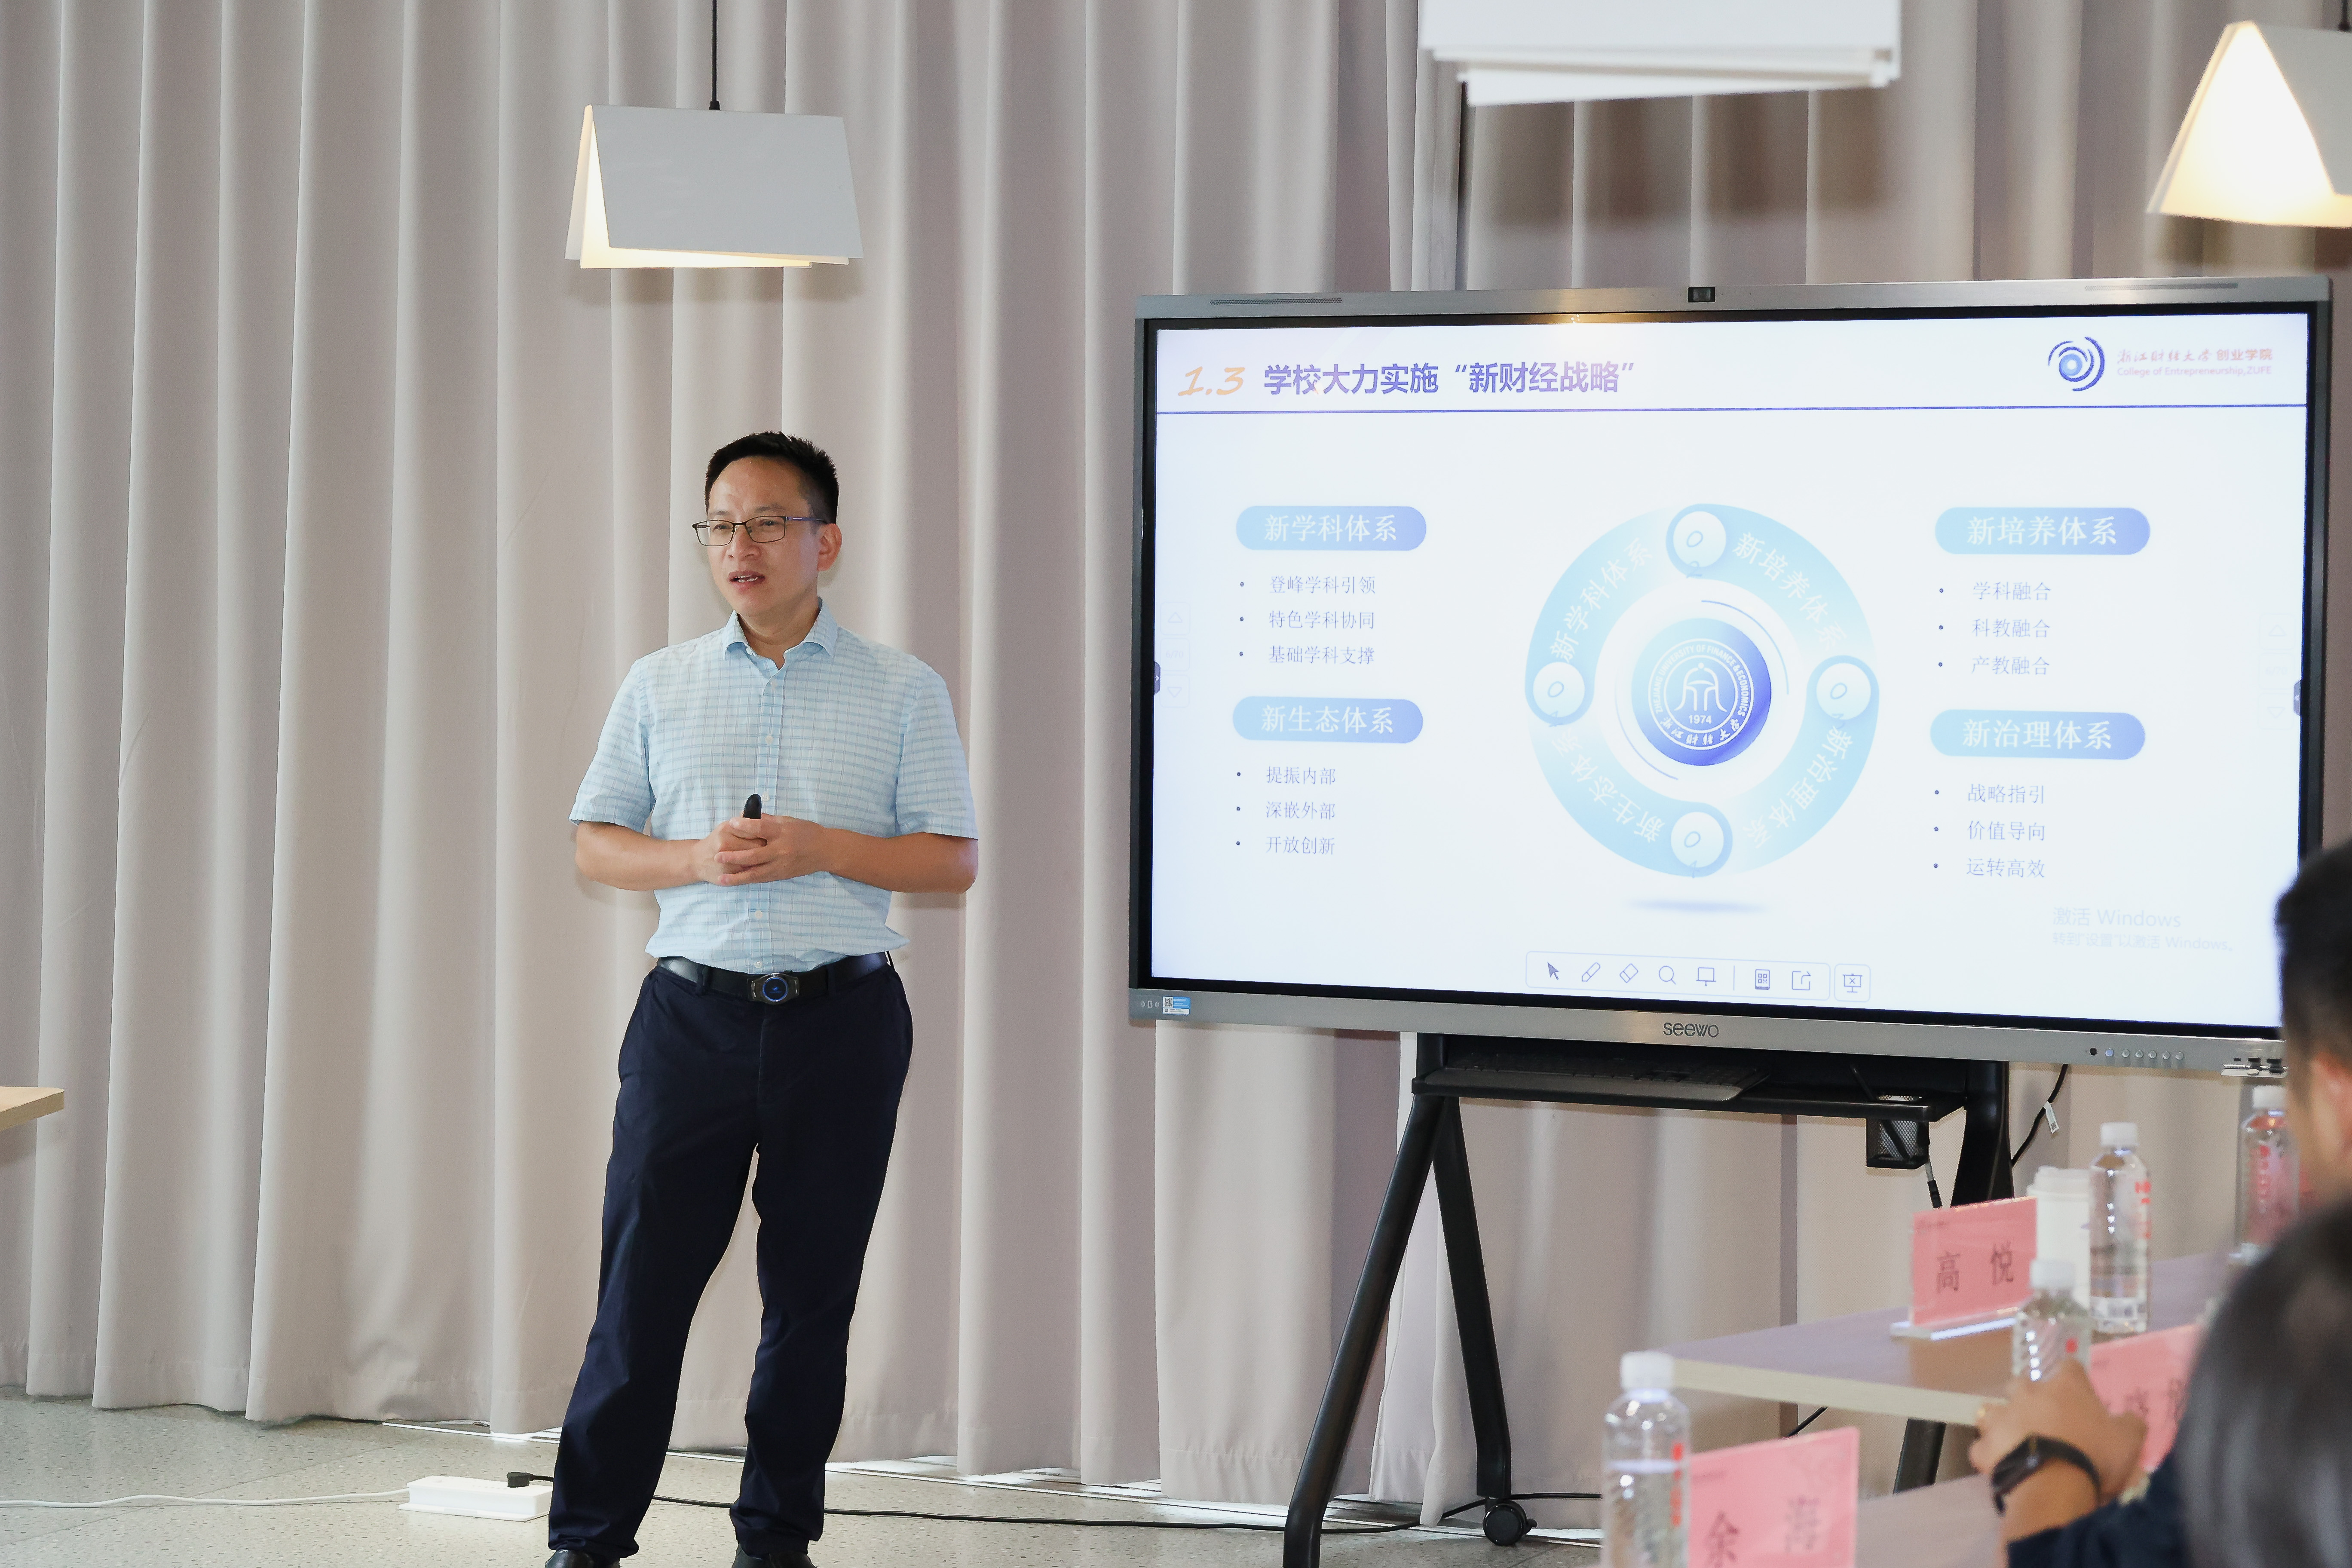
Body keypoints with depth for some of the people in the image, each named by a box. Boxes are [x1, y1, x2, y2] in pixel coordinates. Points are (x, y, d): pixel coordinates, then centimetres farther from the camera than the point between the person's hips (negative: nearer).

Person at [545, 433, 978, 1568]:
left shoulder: (904, 692, 5)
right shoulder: (660, 686, 10)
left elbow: (953, 861, 1)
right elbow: (593, 843, 10)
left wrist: (818, 848, -13)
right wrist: (695, 859, -10)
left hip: (841, 1017, -1)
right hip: (694, 1008, 1)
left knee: (812, 1293, 4)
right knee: (642, 1276, -3)